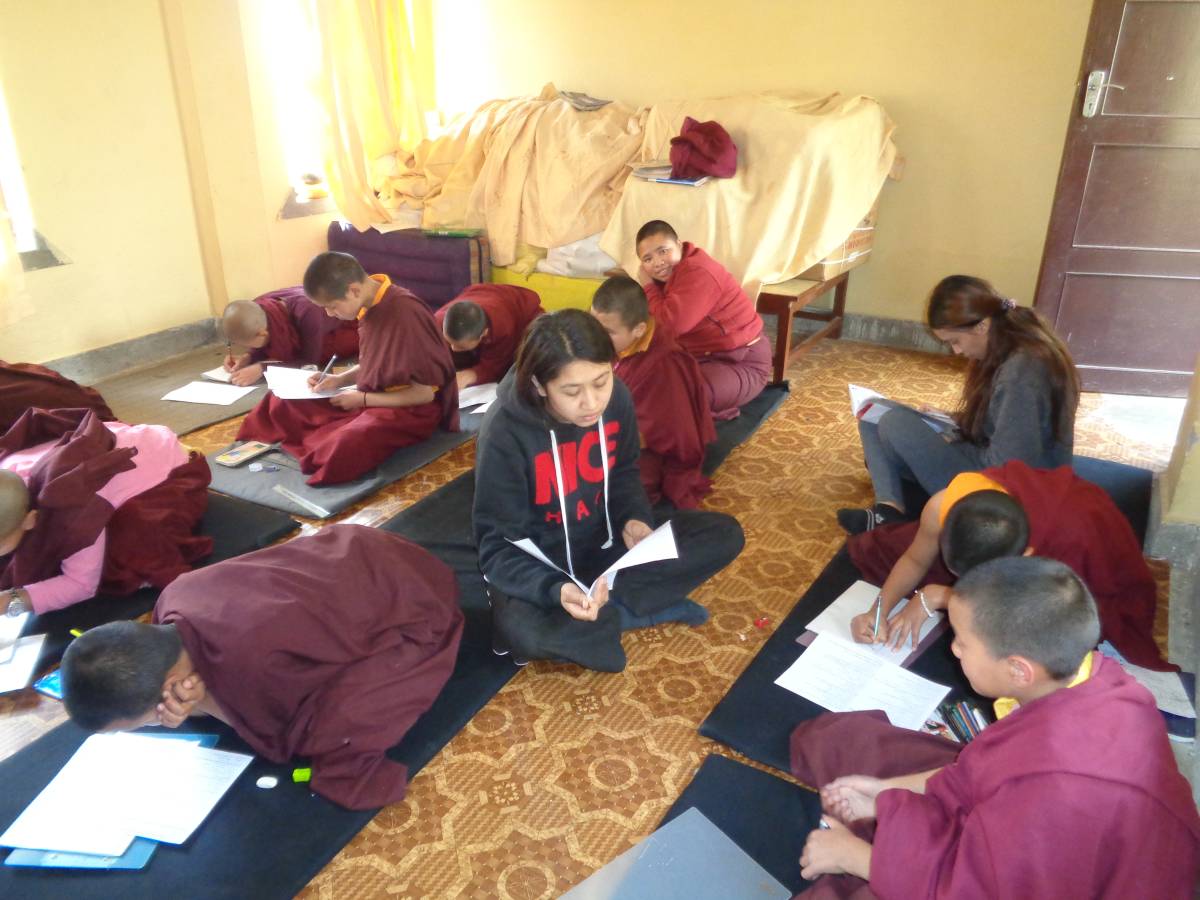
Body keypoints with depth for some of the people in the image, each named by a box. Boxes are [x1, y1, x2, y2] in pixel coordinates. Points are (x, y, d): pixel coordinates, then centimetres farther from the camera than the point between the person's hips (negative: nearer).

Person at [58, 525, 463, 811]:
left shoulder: (255, 664, -39)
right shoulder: (174, 601, -16)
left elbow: (283, 742, -16)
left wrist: (206, 705, -25)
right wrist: (204, 699, -18)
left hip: (408, 609, -7)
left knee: (331, 736, -19)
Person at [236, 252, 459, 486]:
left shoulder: (405, 314, -25)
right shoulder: (370, 306, 0)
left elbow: (425, 393, -21)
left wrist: (363, 399, -15)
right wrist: (339, 380, 1)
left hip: (410, 410, -8)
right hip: (369, 398, 9)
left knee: (341, 449, -33)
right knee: (281, 401, 6)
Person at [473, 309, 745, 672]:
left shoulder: (616, 398, -14)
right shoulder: (504, 432, -27)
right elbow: (497, 546, -22)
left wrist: (633, 518, -15)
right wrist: (554, 590, -39)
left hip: (603, 545, 5)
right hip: (539, 567, -4)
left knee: (724, 534, -8)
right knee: (520, 630, -38)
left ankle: (603, 610, -14)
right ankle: (627, 608, -11)